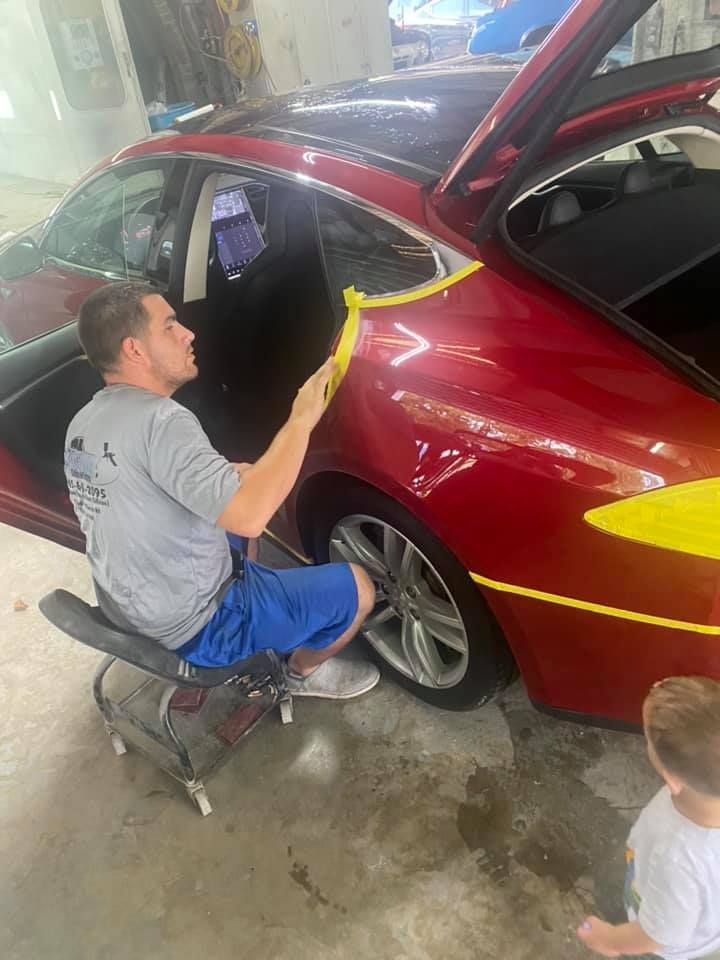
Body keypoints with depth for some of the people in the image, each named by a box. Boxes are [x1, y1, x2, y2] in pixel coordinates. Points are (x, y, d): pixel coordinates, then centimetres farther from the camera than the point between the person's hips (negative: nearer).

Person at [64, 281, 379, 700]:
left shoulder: (85, 423, 1)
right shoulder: (158, 421, -28)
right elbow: (249, 516, -37)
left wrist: (229, 477, 6)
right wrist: (301, 419, -28)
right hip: (196, 628, -9)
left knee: (234, 536, 32)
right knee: (357, 588, 0)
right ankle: (306, 671, 25)